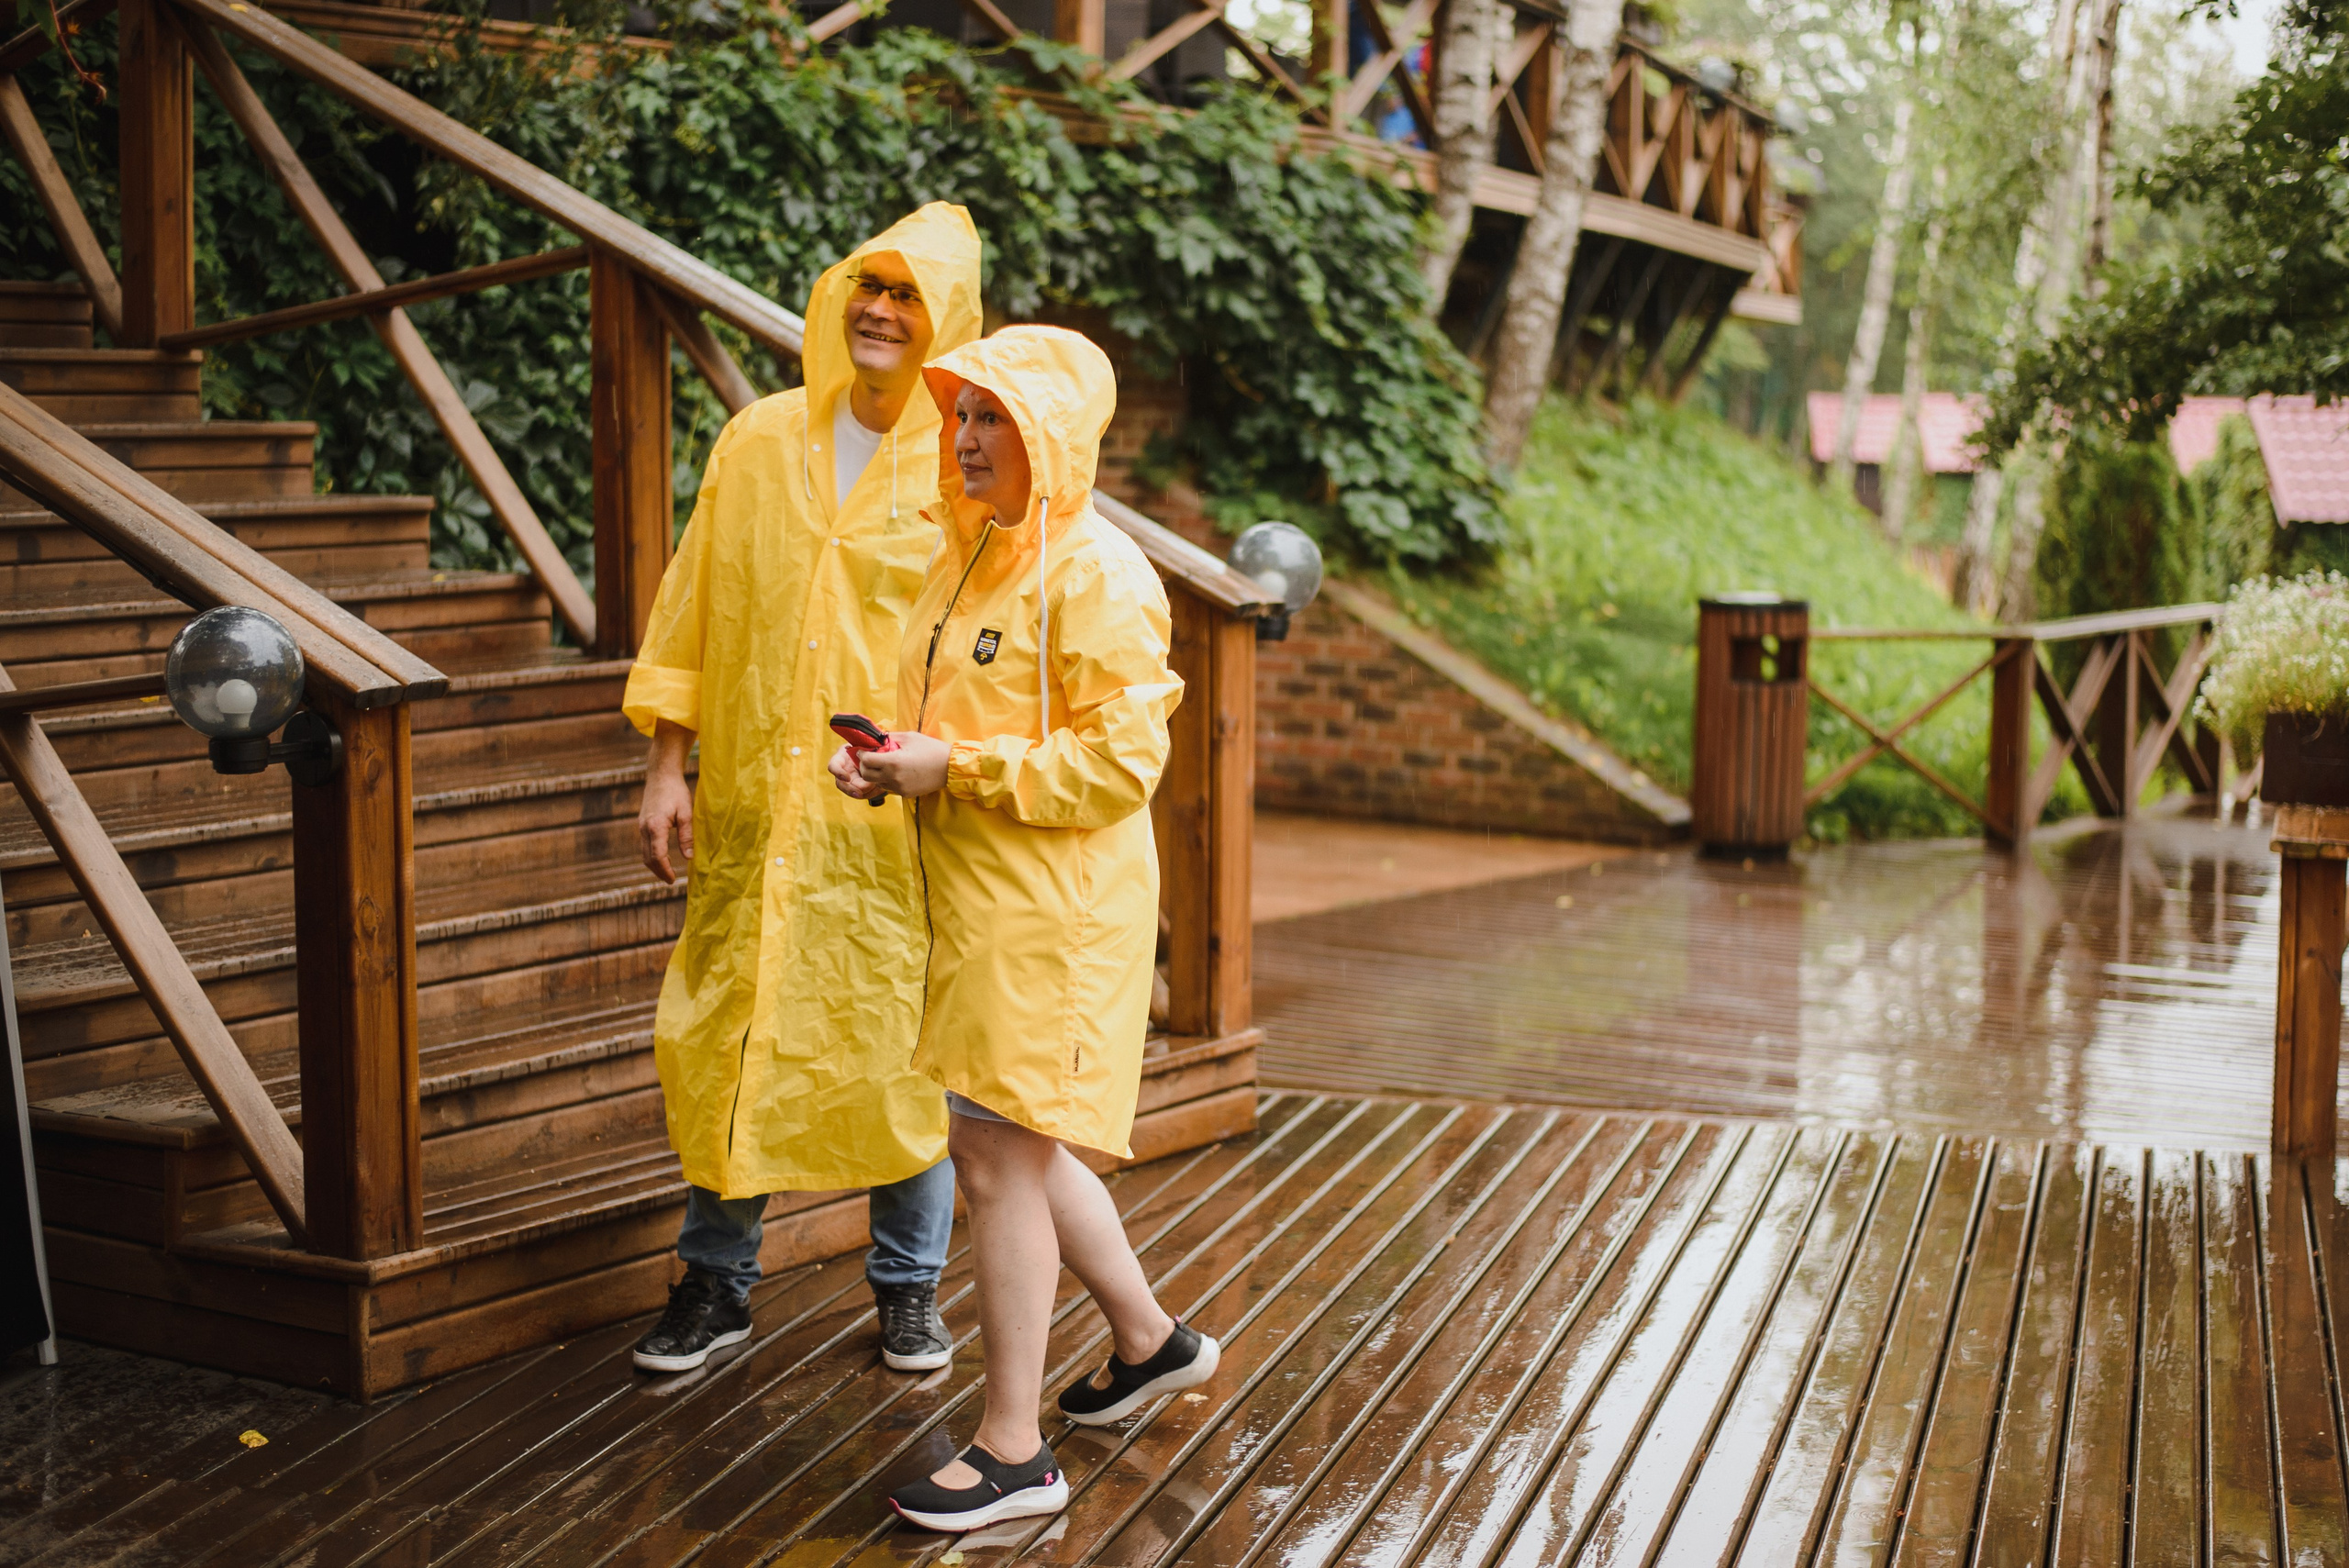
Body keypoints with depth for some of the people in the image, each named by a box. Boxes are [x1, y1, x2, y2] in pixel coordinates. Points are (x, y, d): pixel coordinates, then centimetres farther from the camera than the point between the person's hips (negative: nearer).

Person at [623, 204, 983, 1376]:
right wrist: (666, 764, 6)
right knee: (721, 1038, 7)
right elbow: (690, 609, 10)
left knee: (905, 1048, 4)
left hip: (898, 814, -3)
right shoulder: (758, 441, 7)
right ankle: (717, 1279, 23)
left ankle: (908, 1287, 22)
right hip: (753, 800, 3)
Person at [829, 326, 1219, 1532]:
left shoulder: (1094, 573, -15)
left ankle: (1014, 1453, 4)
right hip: (976, 894, 9)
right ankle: (1150, 1340, 39)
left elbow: (1119, 761, -20)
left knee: (1000, 1156, -6)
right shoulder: (970, 553, 13)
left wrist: (957, 767, -21)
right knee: (1019, 1148, 18)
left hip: (1054, 909, -9)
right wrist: (889, 763, 3)